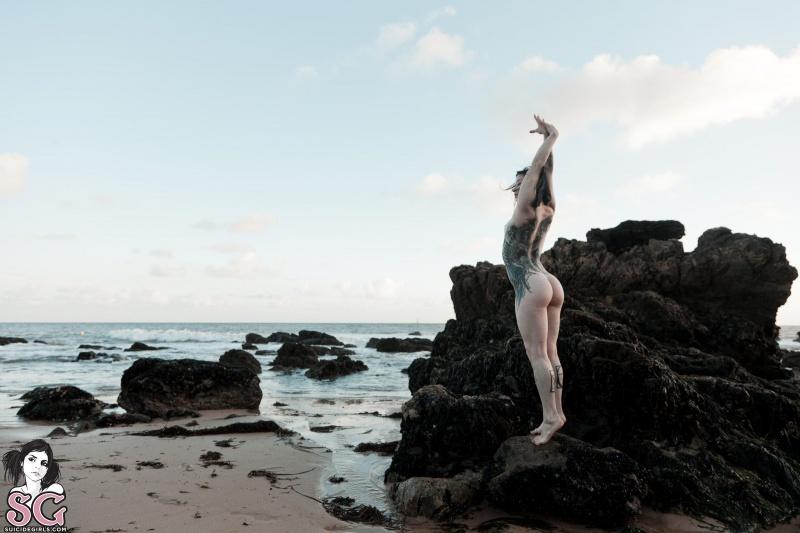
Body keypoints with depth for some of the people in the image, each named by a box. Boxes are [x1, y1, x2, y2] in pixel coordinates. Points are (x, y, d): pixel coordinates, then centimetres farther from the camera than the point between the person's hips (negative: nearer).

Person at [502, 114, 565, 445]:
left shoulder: (526, 207, -6)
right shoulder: (547, 210, 13)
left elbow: (538, 167, -9)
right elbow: (546, 172, 17)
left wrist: (551, 137, -4)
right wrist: (550, 139, 16)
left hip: (532, 287, -9)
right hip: (547, 284, 9)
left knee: (537, 353, -11)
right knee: (549, 352, 6)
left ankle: (550, 416, -14)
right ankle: (556, 413, 6)